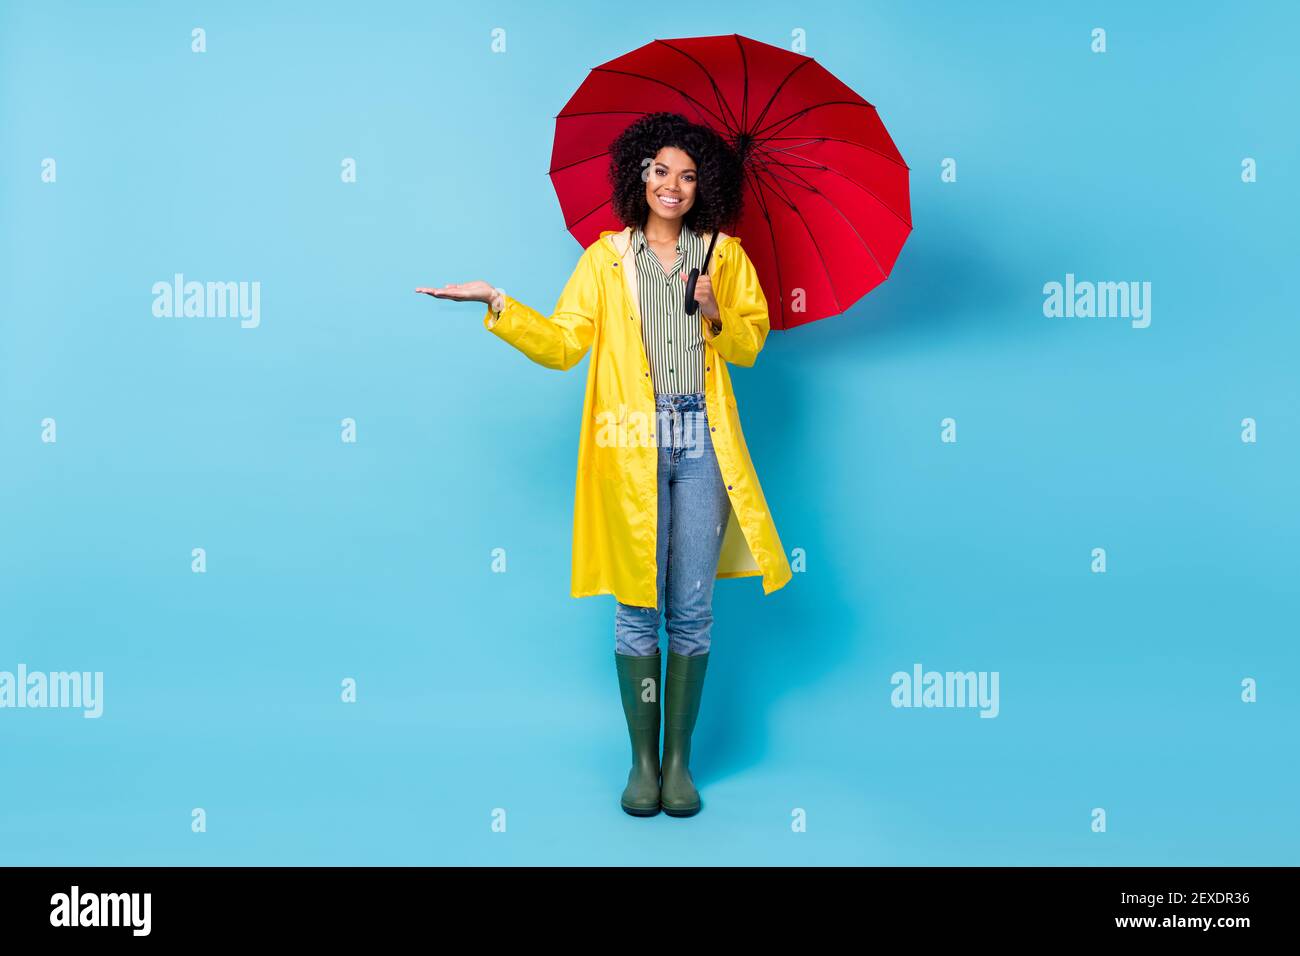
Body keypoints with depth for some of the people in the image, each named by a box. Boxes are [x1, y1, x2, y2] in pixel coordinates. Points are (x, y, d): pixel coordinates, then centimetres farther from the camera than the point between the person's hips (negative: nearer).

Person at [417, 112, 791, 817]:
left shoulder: (724, 254, 12)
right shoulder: (605, 257, 9)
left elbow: (751, 343, 14)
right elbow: (561, 344, 3)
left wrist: (717, 317, -5)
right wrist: (496, 302, -6)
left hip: (702, 448, 1)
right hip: (632, 449, -1)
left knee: (692, 609, 3)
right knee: (638, 607, 1)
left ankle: (679, 759, 16)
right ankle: (643, 760, 14)